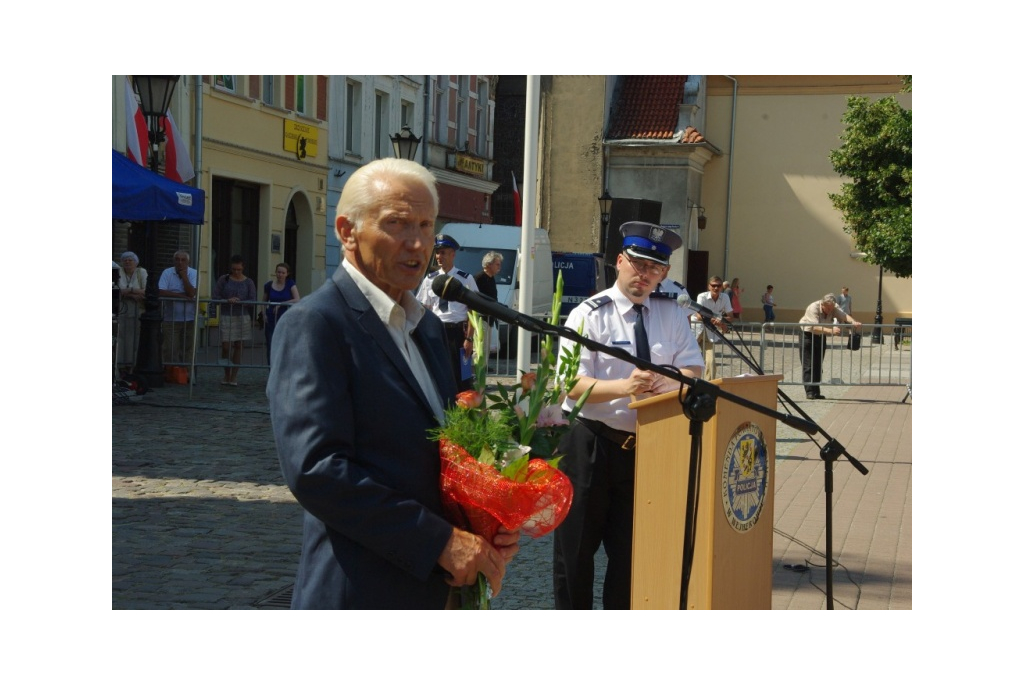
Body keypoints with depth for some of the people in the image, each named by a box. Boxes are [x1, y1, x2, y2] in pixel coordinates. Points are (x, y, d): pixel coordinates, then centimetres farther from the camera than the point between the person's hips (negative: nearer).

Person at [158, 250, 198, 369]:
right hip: (171, 319, 0)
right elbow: (161, 292, -12)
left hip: (189, 319, 1)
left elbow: (192, 293, -14)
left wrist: (184, 276, -15)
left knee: (187, 350, 5)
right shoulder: (167, 273, -1)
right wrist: (182, 295, -14)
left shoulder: (194, 274, -1)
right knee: (170, 350, -4)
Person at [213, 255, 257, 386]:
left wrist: (240, 302, -18)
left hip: (243, 317, 1)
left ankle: (234, 376, 9)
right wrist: (227, 300, -17)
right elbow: (215, 296, 0)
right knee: (225, 346, -3)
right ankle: (226, 375, 13)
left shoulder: (248, 282, 6)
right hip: (226, 316, -1)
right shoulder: (224, 280, 5)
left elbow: (252, 300, -1)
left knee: (238, 346, 2)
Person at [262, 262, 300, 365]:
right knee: (271, 347, 2)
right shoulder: (269, 285, 3)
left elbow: (297, 300, -13)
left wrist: (280, 304, -15)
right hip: (271, 320, 2)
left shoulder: (290, 284, -1)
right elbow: (264, 302, 16)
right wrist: (264, 314, 0)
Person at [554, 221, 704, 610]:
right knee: (577, 545, 6)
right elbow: (573, 384, -18)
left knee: (633, 546, 13)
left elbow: (692, 369, 0)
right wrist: (624, 387, -35)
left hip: (646, 445, 4)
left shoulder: (671, 315, 5)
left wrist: (667, 382, -23)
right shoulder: (588, 315, -9)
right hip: (590, 443, -4)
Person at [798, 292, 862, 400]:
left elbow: (843, 315, -27)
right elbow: (814, 328, -39)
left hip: (821, 336, 6)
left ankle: (816, 393, 9)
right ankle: (810, 392, -12)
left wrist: (853, 322, -49)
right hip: (807, 335, -6)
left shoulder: (833, 309, -11)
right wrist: (830, 330, -53)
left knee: (818, 366, 5)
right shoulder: (813, 308, -28)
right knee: (808, 366, -11)